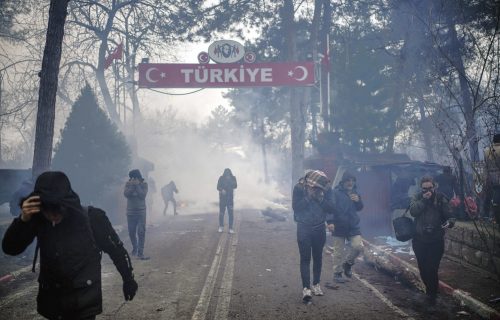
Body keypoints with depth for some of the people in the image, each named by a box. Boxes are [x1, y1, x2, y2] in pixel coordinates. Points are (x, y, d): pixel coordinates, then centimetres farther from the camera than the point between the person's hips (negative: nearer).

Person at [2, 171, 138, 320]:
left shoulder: (92, 218, -18)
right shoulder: (38, 218, -10)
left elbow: (116, 249, -6)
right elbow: (10, 248, -11)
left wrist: (129, 280, 5)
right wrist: (23, 219, -28)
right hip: (51, 300, 3)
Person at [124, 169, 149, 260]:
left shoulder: (144, 184, -3)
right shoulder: (128, 184, 2)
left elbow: (143, 195, -16)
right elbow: (126, 194, -13)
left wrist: (137, 185, -17)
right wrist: (132, 185, -19)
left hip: (141, 212, -2)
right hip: (130, 212, 2)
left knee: (141, 232, -8)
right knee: (131, 232, 10)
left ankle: (140, 253, -7)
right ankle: (134, 248, 34)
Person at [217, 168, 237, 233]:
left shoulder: (233, 178, -3)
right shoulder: (221, 178, -7)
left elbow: (235, 186, -8)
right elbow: (218, 187, -7)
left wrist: (230, 181, -23)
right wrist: (222, 190, -27)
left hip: (230, 197, 0)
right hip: (222, 197, 0)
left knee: (230, 213, -4)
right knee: (221, 212, 5)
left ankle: (231, 228, 1)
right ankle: (221, 227, 21)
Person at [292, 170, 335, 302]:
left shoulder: (326, 188, -10)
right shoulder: (299, 187, -15)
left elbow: (330, 208, -10)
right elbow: (295, 207, -18)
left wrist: (320, 199, -25)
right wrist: (308, 197, -27)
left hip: (319, 228, 3)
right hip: (304, 228, -2)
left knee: (318, 257, 13)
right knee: (305, 258, -8)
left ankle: (316, 284, 27)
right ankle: (306, 288, -10)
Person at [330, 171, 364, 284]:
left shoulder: (354, 193, 9)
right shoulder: (336, 192, -10)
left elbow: (359, 208, 17)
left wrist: (358, 200, -5)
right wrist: (330, 222, -25)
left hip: (353, 226, 5)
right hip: (339, 227, -5)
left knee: (358, 246, -5)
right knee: (338, 252, 3)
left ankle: (348, 263, 22)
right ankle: (337, 273, 17)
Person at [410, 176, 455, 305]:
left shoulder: (441, 198, -4)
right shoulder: (417, 197, 0)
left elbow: (449, 215, -6)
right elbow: (413, 211, -16)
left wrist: (450, 222, -28)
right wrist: (424, 200, -23)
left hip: (436, 241, -2)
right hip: (419, 240, 2)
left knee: (432, 269, -5)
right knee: (423, 269, 13)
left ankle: (432, 295, 16)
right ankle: (430, 289, 38)